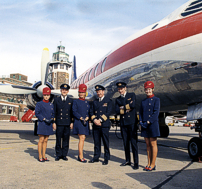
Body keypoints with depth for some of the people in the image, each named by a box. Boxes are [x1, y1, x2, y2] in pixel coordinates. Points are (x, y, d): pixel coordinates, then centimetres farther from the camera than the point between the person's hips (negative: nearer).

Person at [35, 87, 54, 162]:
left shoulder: (51, 105, 11)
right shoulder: (39, 104, -3)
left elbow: (53, 114, 15)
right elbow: (37, 113, -9)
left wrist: (51, 119, -6)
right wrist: (44, 119, -17)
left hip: (49, 125, 5)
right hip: (42, 124, -5)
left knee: (45, 140, 10)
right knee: (41, 140, -2)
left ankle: (44, 156, 17)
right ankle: (40, 156, 6)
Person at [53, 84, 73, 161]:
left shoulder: (70, 101, 9)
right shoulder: (56, 100, 8)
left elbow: (72, 112, 9)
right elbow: (54, 112, 5)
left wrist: (72, 122, 1)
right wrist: (54, 122, -1)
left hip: (67, 123, 1)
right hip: (59, 122, -1)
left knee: (66, 139, 4)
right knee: (58, 139, 3)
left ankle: (64, 155, 14)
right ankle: (58, 155, 14)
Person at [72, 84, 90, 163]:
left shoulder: (87, 103, 16)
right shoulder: (75, 101, 3)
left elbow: (89, 112, 13)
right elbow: (74, 112, -5)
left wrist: (87, 118, -7)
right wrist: (81, 118, -15)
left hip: (86, 123, 5)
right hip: (78, 122, -5)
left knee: (83, 139, 8)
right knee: (82, 138, -12)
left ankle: (79, 155, 18)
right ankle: (81, 157, -7)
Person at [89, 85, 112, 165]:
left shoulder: (108, 101, 3)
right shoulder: (95, 102, 17)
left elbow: (108, 112, -6)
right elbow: (91, 112, 10)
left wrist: (100, 120, -14)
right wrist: (94, 120, -8)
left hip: (104, 125, -4)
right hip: (95, 125, 4)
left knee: (106, 142, 0)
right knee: (96, 142, 8)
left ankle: (106, 158, 9)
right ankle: (96, 157, 18)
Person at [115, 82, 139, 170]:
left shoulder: (132, 95, 5)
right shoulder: (118, 99, 13)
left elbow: (133, 105, -13)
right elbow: (117, 111, 0)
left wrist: (123, 107, -3)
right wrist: (126, 109, -10)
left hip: (132, 122, -4)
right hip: (123, 123, 4)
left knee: (133, 142, -6)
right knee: (125, 142, 9)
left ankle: (136, 162, -1)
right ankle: (128, 160, 21)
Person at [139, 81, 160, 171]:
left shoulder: (156, 100, -2)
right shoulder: (143, 101, 14)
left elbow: (156, 112, -10)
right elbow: (140, 113, 13)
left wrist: (148, 122, -17)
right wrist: (141, 122, -4)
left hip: (153, 125, -5)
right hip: (144, 126, 5)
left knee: (153, 145, 1)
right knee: (148, 145, 10)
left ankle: (153, 165, 7)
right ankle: (149, 163, 17)